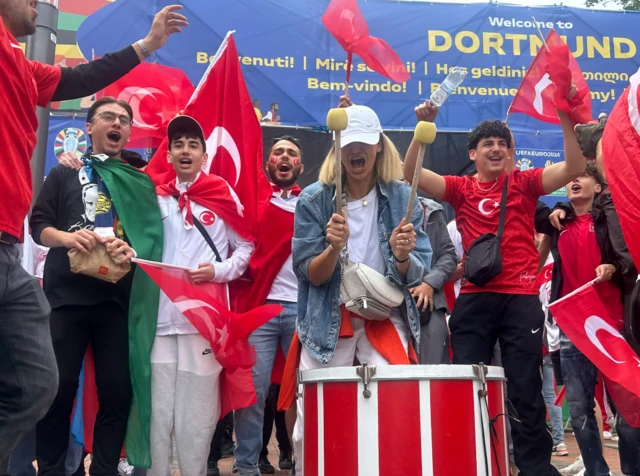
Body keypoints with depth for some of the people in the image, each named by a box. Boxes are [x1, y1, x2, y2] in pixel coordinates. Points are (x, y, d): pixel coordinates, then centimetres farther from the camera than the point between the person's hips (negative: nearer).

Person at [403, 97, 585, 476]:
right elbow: (411, 174, -2)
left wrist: (567, 120, -13)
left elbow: (574, 168, -2)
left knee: (525, 389, 3)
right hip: (474, 298, 1)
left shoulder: (525, 183, 9)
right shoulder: (461, 189, 9)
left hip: (522, 298, -1)